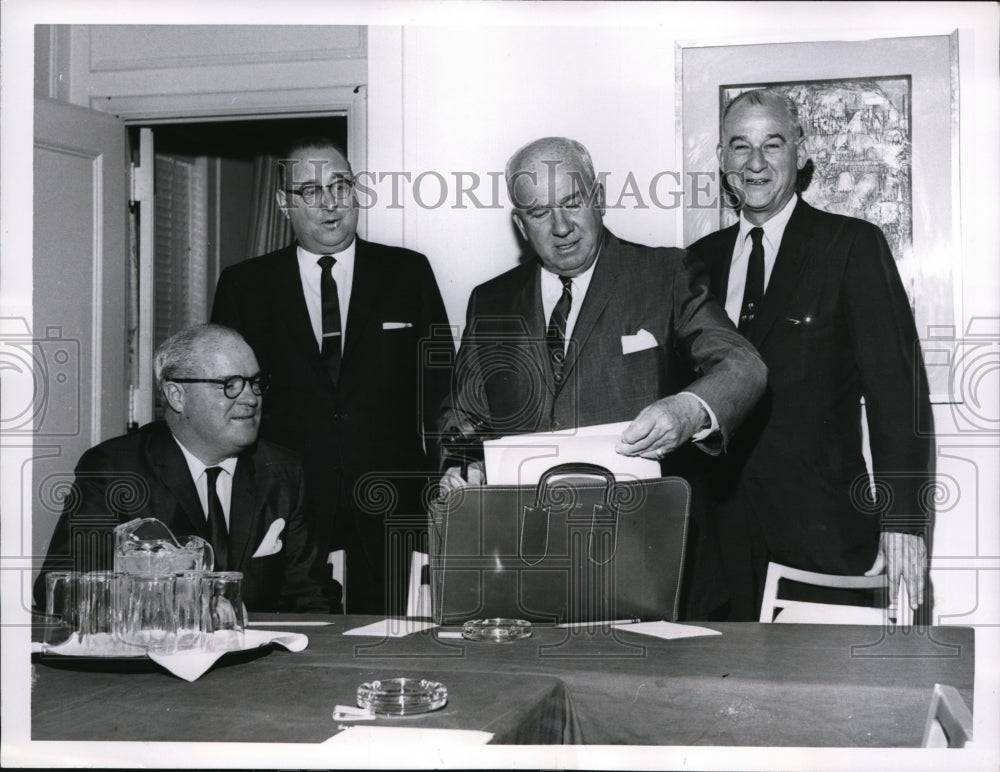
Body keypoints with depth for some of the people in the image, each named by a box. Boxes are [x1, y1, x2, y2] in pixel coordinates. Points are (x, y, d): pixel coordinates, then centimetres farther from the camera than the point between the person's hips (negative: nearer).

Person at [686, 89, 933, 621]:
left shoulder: (852, 246, -1)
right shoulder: (702, 259, 12)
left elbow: (895, 385, -6)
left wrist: (902, 520, -12)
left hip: (821, 529, -3)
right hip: (723, 530, 4)